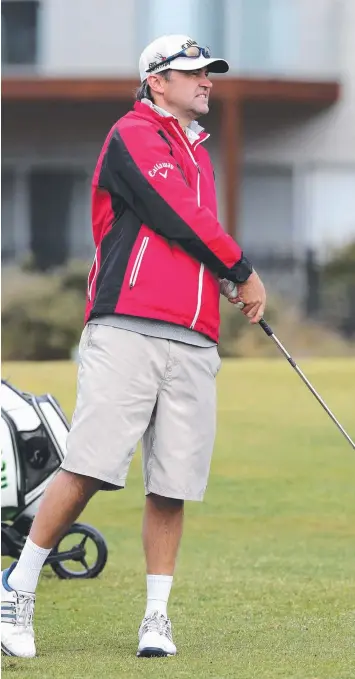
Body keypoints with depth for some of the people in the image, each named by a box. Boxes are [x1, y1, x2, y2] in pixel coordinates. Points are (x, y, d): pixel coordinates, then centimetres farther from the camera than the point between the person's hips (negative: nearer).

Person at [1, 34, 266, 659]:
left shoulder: (197, 152, 26)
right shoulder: (133, 134, 0)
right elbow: (179, 219, -9)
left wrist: (226, 281, 9)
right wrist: (243, 272, 1)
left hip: (194, 344, 7)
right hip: (127, 331, -7)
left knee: (171, 486, 1)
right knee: (87, 471, -12)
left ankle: (157, 616, 8)